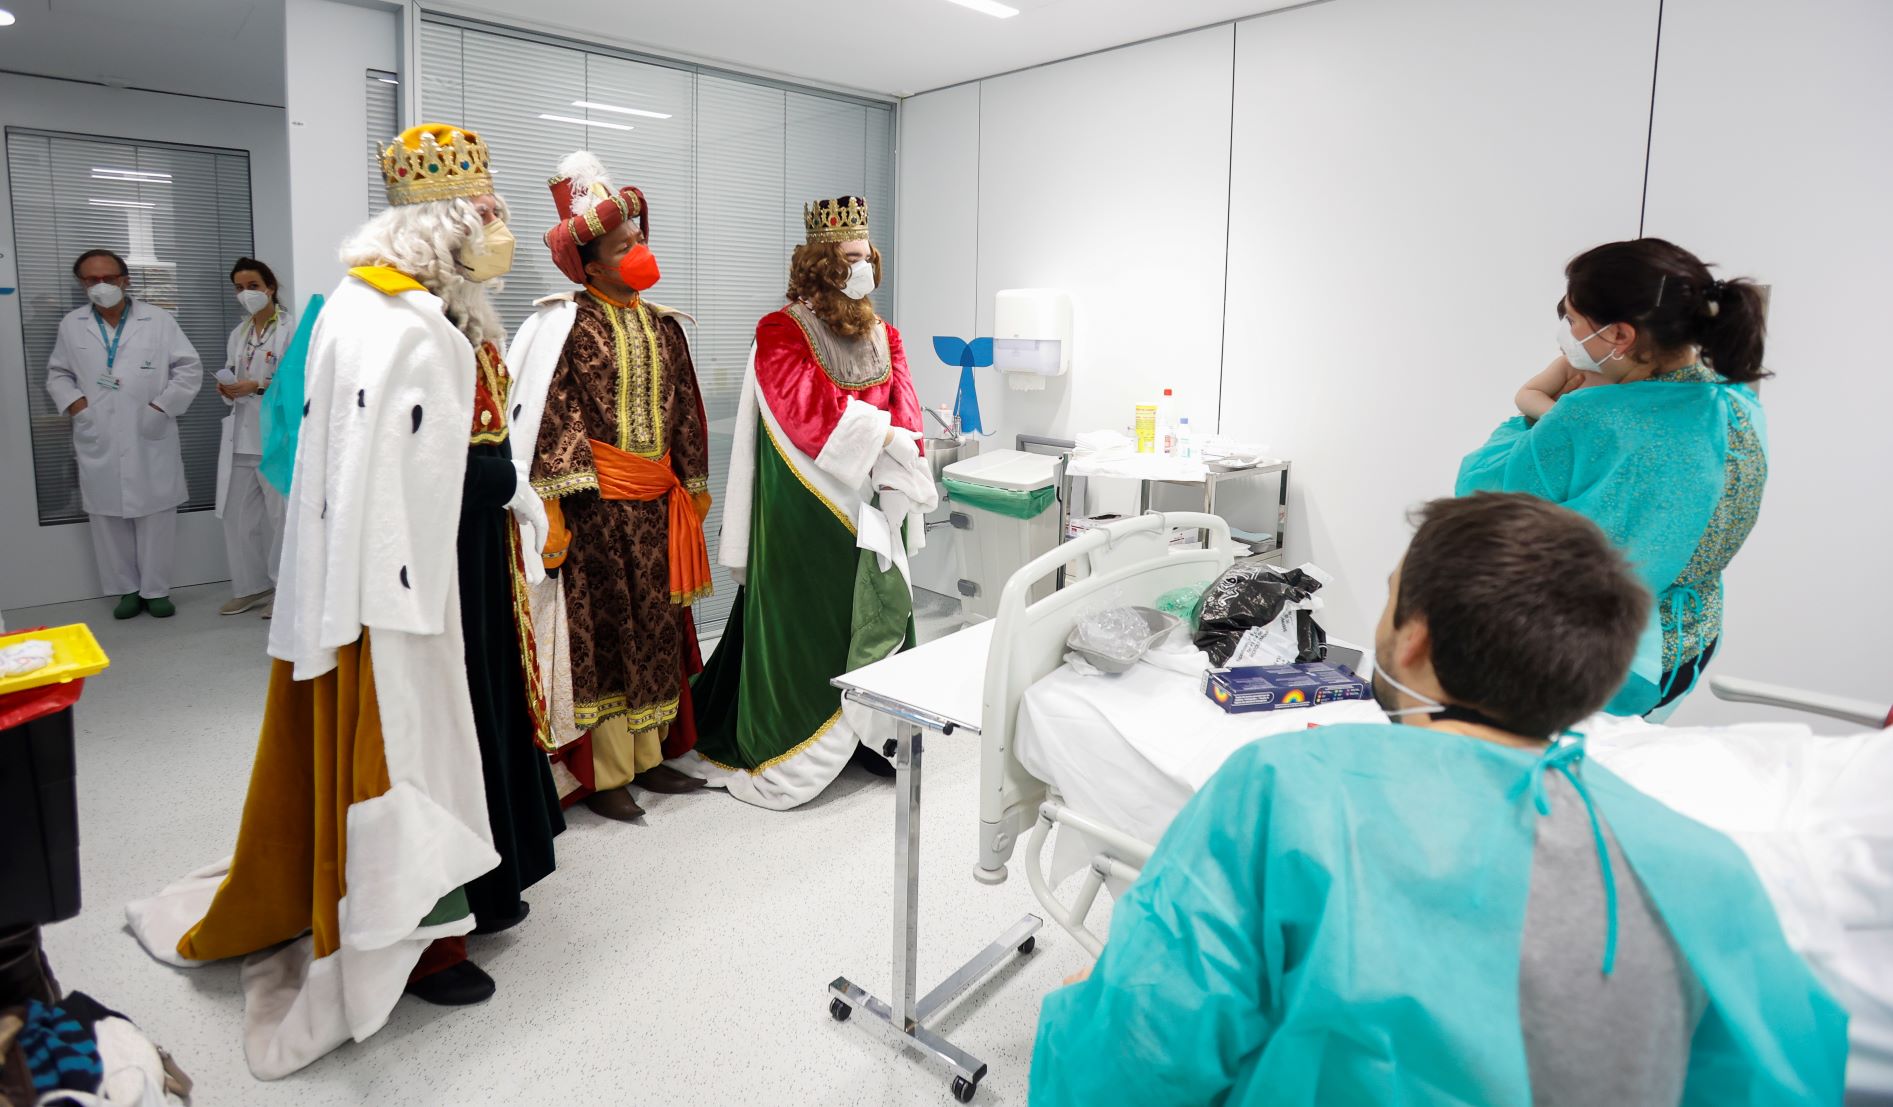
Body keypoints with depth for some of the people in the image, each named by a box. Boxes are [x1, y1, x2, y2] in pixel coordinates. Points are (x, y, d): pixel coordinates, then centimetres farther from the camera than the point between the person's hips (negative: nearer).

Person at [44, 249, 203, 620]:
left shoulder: (158, 319, 1)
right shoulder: (71, 326, 9)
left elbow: (190, 367, 1)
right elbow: (57, 373, 19)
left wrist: (162, 406, -7)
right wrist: (73, 402, 0)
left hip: (150, 440, -2)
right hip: (99, 444, 2)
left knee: (156, 516, 2)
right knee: (108, 517, 5)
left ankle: (156, 589, 12)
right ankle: (126, 589, 16)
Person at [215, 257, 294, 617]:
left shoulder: (291, 329, -7)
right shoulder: (238, 334, 17)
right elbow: (234, 379, 22)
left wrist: (258, 386, -20)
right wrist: (227, 389, 1)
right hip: (241, 436, 7)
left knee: (280, 516, 0)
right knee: (238, 515, 10)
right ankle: (251, 587, 22)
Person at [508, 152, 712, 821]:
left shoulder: (664, 326, 12)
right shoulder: (566, 325, -7)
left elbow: (686, 409, 16)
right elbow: (549, 417, -13)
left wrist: (695, 487, 15)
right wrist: (552, 509, -19)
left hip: (656, 501, 6)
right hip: (594, 501, -6)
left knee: (656, 626, 11)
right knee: (599, 629, 1)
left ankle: (648, 755, 25)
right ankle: (604, 775, 12)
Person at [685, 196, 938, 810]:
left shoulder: (882, 336, 13)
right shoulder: (781, 332, -6)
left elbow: (905, 408, 4)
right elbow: (809, 409, -19)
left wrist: (895, 453, -15)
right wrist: (880, 434, -17)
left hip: (867, 504, 6)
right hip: (803, 507, -6)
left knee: (875, 614, 8)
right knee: (801, 620, 1)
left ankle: (867, 733, 21)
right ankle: (783, 755, 14)